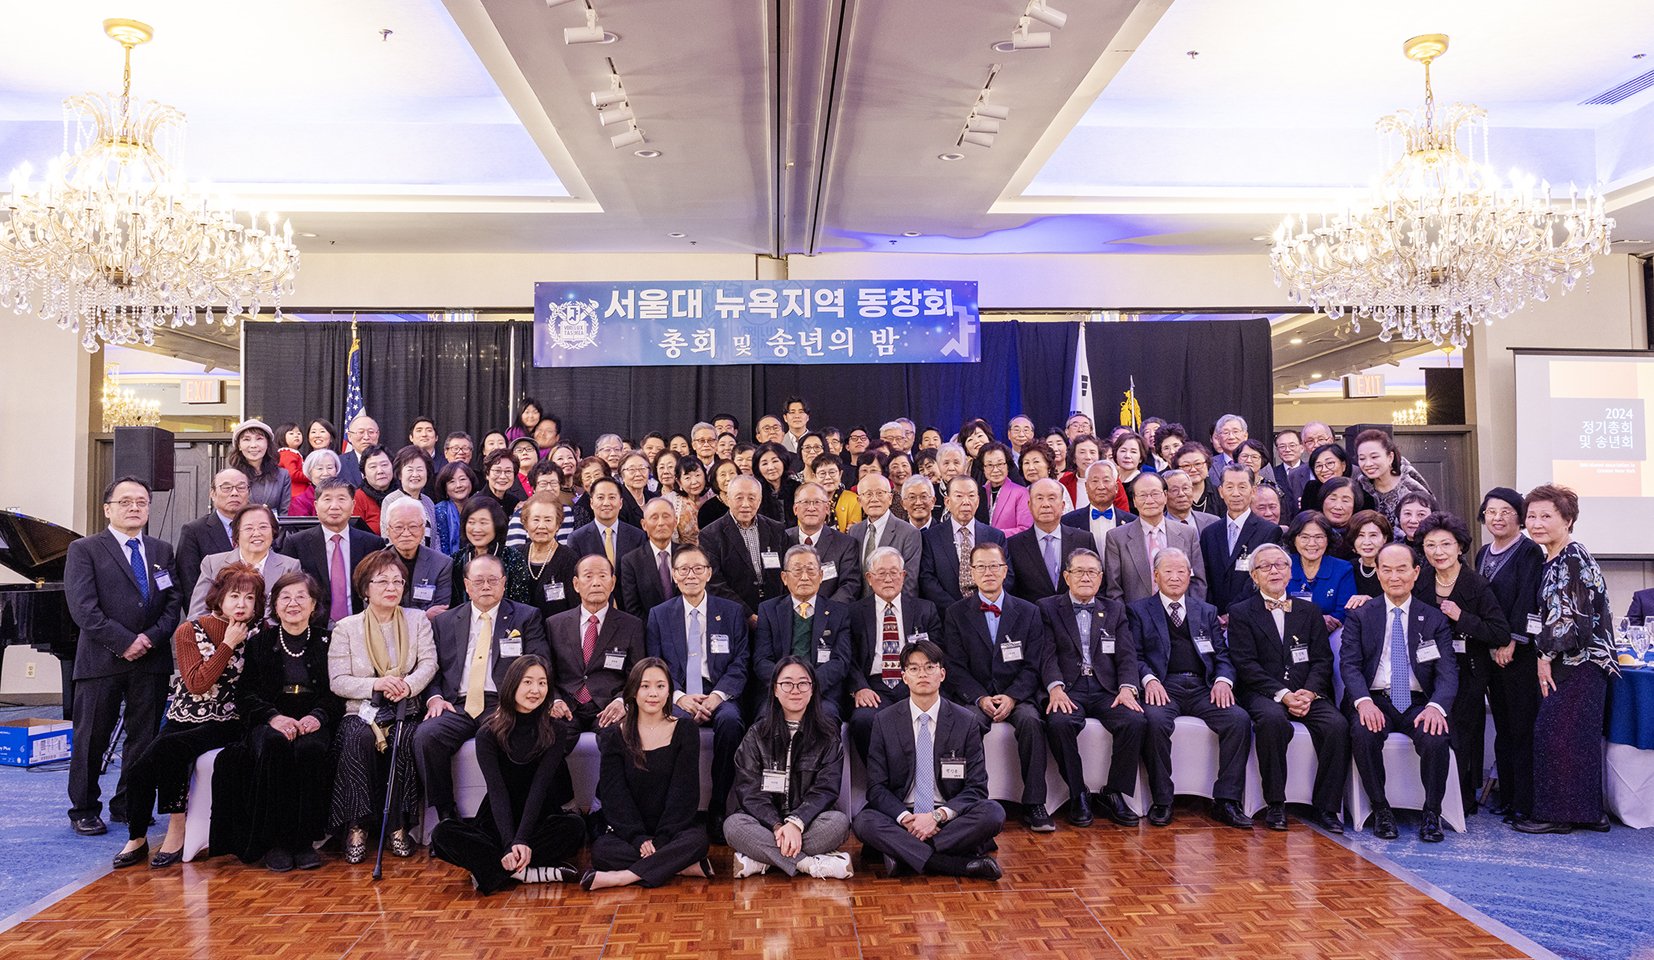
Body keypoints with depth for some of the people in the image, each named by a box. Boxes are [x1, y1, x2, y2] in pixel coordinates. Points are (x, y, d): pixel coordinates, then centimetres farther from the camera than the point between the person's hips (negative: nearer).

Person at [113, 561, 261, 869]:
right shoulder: (189, 631, 1)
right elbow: (197, 683, -11)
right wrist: (228, 645, -14)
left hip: (226, 724, -2)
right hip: (184, 720, 2)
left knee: (170, 747, -29)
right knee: (140, 769, -19)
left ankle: (176, 832, -15)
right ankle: (136, 838, 4)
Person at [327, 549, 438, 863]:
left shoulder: (417, 620, 12)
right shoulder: (346, 628, 8)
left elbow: (429, 663, 0)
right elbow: (337, 681, 0)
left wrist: (408, 685, -21)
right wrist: (376, 684, -16)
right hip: (361, 711, 0)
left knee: (403, 740, -32)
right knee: (360, 739, -33)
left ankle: (398, 826, -21)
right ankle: (356, 827, -26)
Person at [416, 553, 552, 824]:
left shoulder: (527, 617, 12)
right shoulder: (444, 622, 21)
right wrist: (434, 698, -5)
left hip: (503, 706, -2)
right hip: (457, 706, 3)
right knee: (426, 736, -28)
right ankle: (446, 814, -13)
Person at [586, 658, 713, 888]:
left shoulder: (685, 732, 1)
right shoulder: (615, 736, 2)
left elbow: (684, 792, -4)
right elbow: (614, 794, -4)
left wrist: (661, 839, -16)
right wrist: (638, 839, -17)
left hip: (672, 829, 0)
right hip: (627, 831, 1)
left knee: (697, 839, -32)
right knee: (601, 849, -30)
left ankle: (622, 877, -28)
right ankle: (685, 867, -26)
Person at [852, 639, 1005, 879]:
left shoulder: (965, 722, 1)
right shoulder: (884, 722, 3)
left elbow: (976, 786, -2)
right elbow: (876, 787, 0)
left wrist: (938, 816, -18)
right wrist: (905, 818, -19)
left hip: (949, 817, 0)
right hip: (901, 817, 0)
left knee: (993, 813, -28)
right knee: (863, 822, -31)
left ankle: (904, 854, -25)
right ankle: (963, 864, -34)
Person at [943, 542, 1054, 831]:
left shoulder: (1028, 612, 9)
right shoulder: (956, 614, 8)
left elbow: (1033, 665, 3)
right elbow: (956, 667, 1)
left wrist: (1011, 697, -13)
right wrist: (980, 698, -14)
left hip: (1016, 696, 1)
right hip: (973, 697, -1)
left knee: (1031, 720, -31)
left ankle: (1034, 804, -23)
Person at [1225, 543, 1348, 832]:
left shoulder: (1309, 612, 20)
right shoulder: (1241, 613, 8)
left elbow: (1322, 660, 10)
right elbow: (1246, 664, -3)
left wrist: (1308, 692, -10)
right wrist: (1283, 695, -15)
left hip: (1307, 694, 3)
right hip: (1262, 693, -3)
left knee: (1337, 726, -26)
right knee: (1272, 719, -36)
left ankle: (1326, 806, -12)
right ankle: (1275, 804, -21)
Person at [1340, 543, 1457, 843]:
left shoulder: (1434, 619, 11)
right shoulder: (1360, 616, 9)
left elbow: (1448, 671, 1)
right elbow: (1349, 664, -2)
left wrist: (1436, 706, -21)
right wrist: (1364, 701, -22)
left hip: (1418, 703, 1)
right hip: (1374, 701, -1)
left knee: (1436, 738, -30)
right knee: (1364, 734, -32)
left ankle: (1431, 812, -9)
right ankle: (1380, 810, -13)